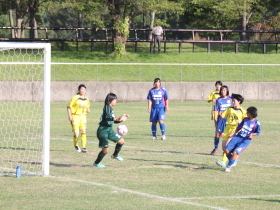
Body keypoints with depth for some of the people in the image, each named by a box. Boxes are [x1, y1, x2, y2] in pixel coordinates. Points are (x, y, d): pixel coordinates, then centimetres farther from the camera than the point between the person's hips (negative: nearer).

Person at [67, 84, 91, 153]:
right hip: (75, 116, -5)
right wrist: (69, 116, -13)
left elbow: (87, 107, 24)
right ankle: (76, 145, 18)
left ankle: (83, 147, -1)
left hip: (83, 116, 5)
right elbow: (69, 107, -5)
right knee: (76, 133, -10)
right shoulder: (75, 98, -8)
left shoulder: (86, 99, 9)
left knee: (83, 132, -7)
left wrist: (88, 110, 0)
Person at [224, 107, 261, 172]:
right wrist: (233, 133, 9)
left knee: (235, 152, -21)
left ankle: (228, 166, -5)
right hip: (238, 137, 5)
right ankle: (233, 162, 18)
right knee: (227, 150, -7)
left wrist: (252, 134, -13)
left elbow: (258, 133, 3)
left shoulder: (256, 123, -6)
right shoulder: (245, 119, 8)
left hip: (246, 140, -5)